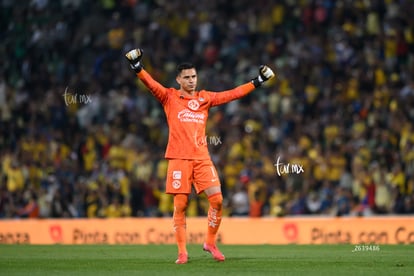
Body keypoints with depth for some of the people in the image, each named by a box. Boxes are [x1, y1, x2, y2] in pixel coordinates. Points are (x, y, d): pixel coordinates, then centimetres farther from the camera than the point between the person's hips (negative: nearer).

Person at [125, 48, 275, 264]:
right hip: (179, 158, -3)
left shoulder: (205, 98, 14)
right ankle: (182, 251, 4)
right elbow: (151, 84, -9)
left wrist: (257, 82, 16)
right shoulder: (170, 97, 5)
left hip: (202, 157, 3)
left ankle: (210, 242, 10)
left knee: (217, 199, -7)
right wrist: (137, 68, -25)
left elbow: (232, 94, 17)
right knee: (180, 205, -4)